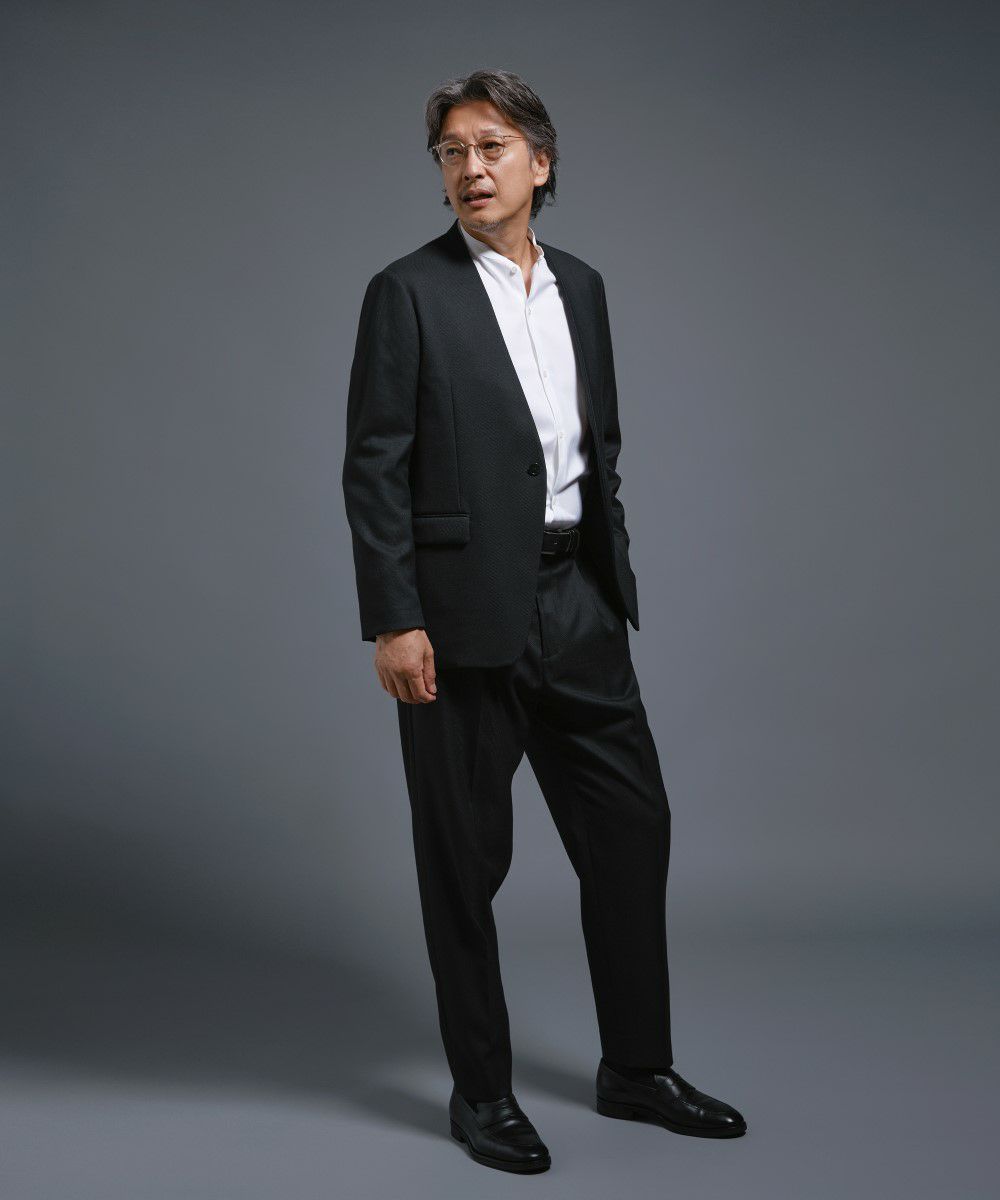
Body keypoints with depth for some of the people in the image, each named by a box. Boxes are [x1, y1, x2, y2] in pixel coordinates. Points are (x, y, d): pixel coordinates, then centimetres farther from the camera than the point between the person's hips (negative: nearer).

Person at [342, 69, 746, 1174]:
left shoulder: (581, 287, 12)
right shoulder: (408, 293, -5)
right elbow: (374, 468, -9)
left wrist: (614, 579, 14)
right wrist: (392, 622, -14)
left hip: (578, 602, 6)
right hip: (465, 614, -6)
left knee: (632, 827, 10)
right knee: (465, 856, 5)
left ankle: (636, 1068, 27)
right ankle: (480, 1089, 22)